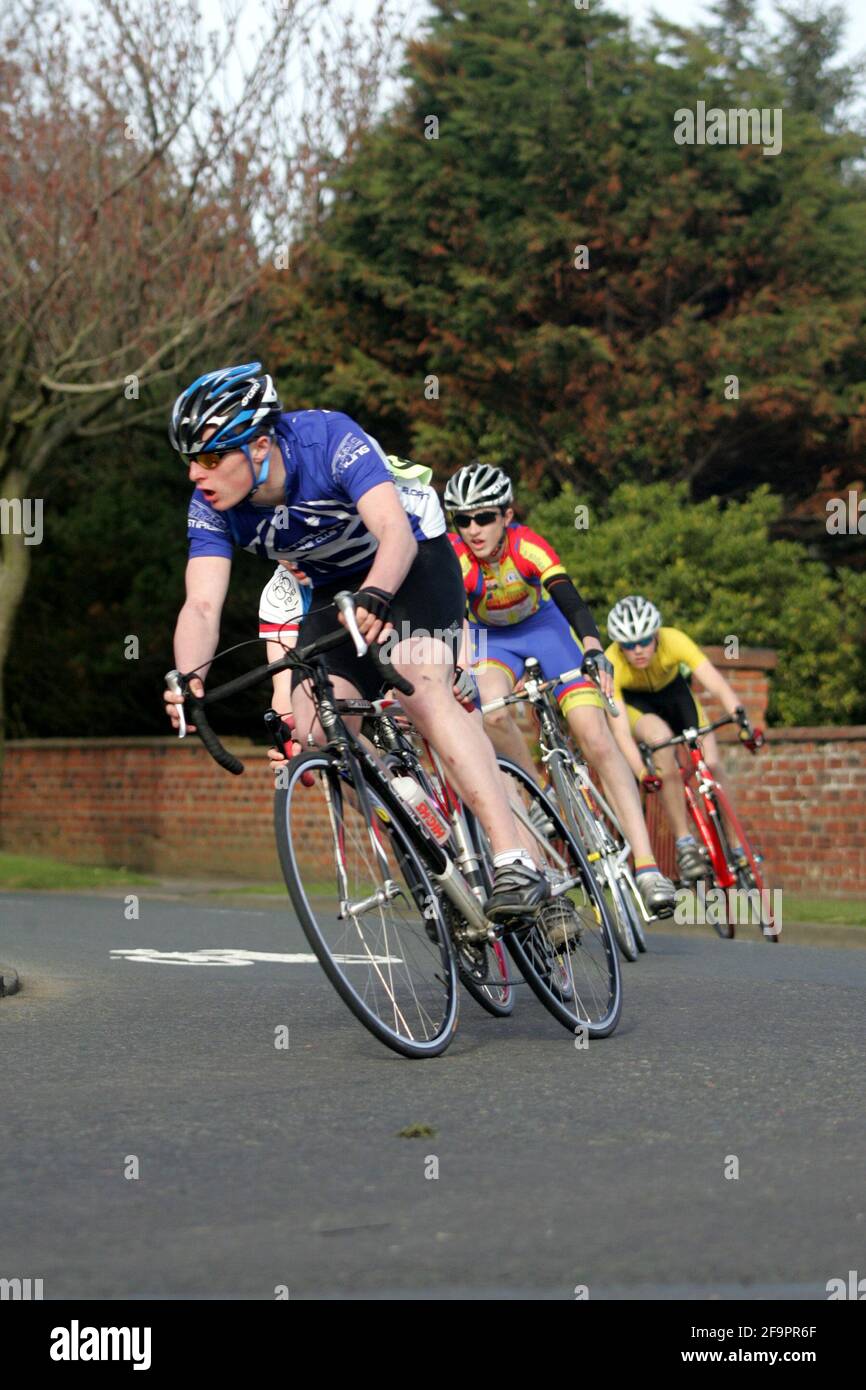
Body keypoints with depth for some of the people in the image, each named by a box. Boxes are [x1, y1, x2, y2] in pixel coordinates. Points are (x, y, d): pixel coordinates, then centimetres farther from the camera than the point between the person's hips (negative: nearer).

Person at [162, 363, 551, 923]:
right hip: (335, 590, 6)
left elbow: (396, 531, -41)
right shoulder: (211, 505, -18)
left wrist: (376, 597, -62)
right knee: (313, 731, -14)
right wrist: (187, 678, -47)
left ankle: (516, 863, -37)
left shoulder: (328, 439, -31)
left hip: (413, 562, -5)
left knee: (422, 688, -31)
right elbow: (202, 605, -27)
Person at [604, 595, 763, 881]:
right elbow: (620, 730, -40)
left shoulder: (673, 640, -34)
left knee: (710, 764, -18)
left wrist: (740, 719, -59)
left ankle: (735, 848, -1)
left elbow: (716, 683, -42)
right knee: (662, 738, -34)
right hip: (634, 701, -2)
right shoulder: (611, 665, -35)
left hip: (672, 690, 2)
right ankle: (684, 844, -26)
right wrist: (642, 773, -54)